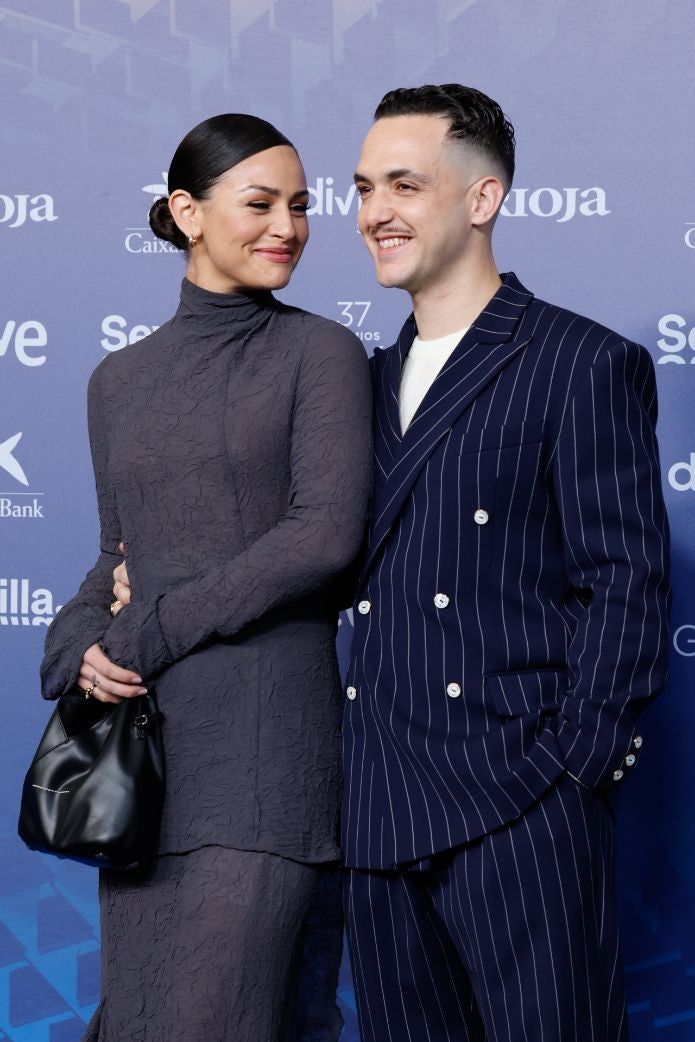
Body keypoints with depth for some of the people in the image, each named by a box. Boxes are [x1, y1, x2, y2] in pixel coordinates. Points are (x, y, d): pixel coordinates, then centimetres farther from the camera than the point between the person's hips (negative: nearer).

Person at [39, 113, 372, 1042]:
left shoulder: (321, 353, 0)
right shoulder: (121, 380, 15)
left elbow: (326, 534, -11)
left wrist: (153, 632, -11)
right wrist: (81, 644, -2)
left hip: (266, 727, -5)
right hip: (142, 731, 5)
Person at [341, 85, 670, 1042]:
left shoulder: (587, 365, -4)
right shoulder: (374, 378, 17)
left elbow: (626, 587, -8)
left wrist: (572, 770, -14)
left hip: (519, 815, -6)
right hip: (382, 817, 7)